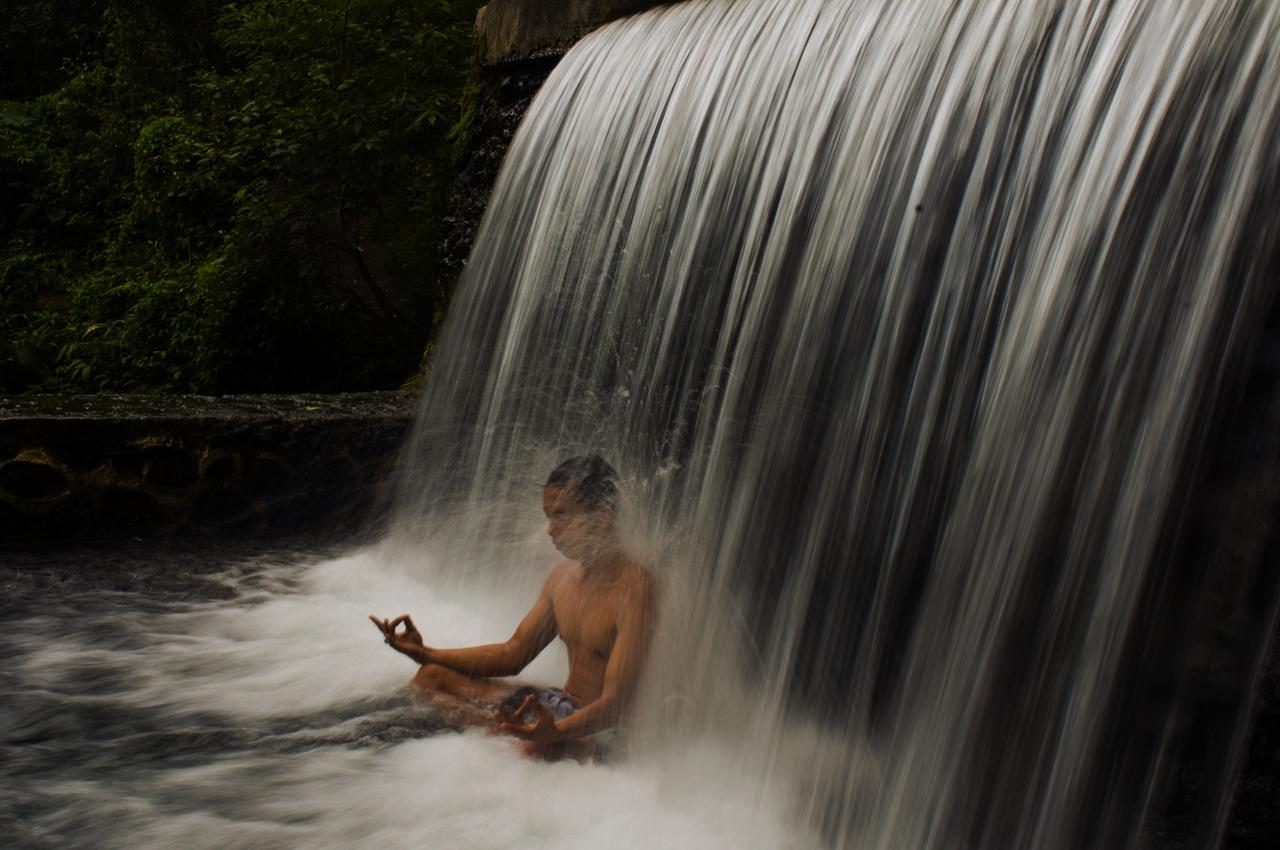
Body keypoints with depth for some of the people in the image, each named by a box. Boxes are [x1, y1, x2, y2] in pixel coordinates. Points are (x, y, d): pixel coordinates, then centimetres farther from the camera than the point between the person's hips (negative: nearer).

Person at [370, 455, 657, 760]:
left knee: (537, 747, -43)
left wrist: (554, 732, -46)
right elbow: (514, 653, 16)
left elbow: (614, 703, -26)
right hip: (563, 704, 9)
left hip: (602, 730, -9)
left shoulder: (633, 587, -20)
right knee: (431, 676, 8)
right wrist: (424, 653, 9)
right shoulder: (563, 575, 8)